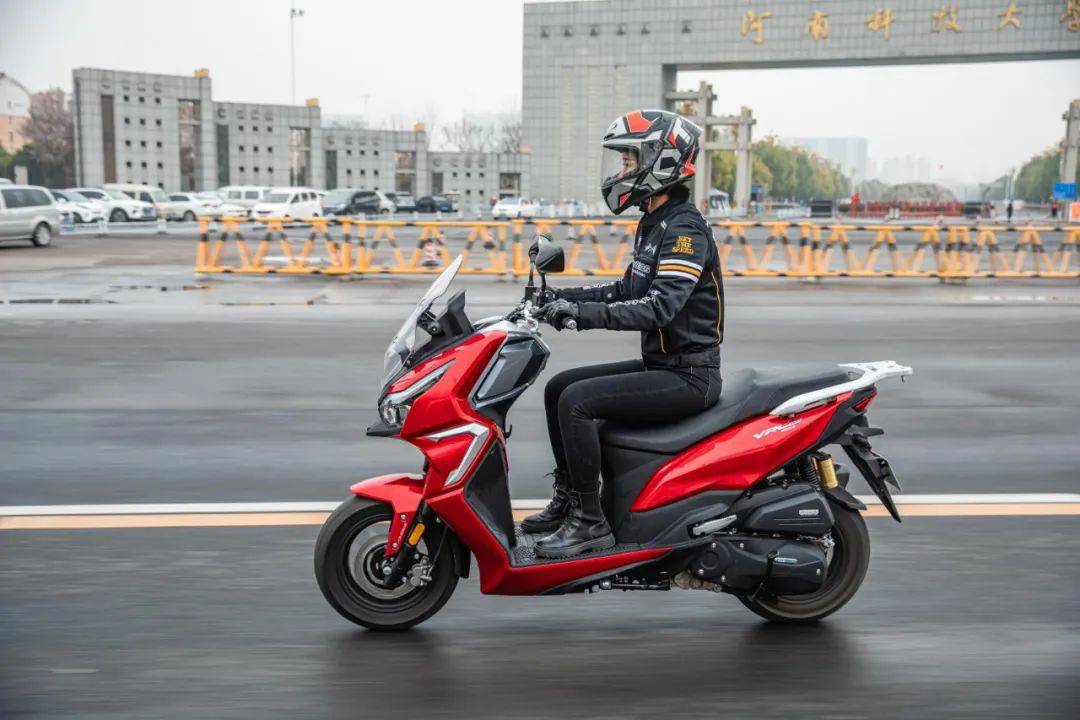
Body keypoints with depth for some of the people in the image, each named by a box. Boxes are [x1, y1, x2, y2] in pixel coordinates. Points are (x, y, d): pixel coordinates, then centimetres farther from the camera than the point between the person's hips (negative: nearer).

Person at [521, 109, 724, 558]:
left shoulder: (685, 228, -17)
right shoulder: (655, 223, 14)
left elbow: (660, 307, -29)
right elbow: (629, 291, 21)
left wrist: (583, 313, -31)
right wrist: (564, 297, 10)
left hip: (688, 376, -10)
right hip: (660, 365, 10)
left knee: (576, 401, -22)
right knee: (557, 388, 10)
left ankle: (590, 522, -12)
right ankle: (568, 499, 17)